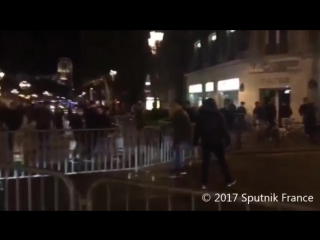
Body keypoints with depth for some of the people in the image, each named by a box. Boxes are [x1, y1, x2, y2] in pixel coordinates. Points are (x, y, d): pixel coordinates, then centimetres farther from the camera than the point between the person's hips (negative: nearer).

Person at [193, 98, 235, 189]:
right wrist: (228, 140, -3)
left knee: (205, 163, 5)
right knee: (222, 161, 8)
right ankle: (229, 180, 15)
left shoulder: (201, 115, 2)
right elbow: (224, 129, -6)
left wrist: (195, 141, 5)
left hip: (206, 142, 1)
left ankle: (204, 183, 4)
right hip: (217, 142, -1)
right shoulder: (219, 115, -4)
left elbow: (197, 129, 2)